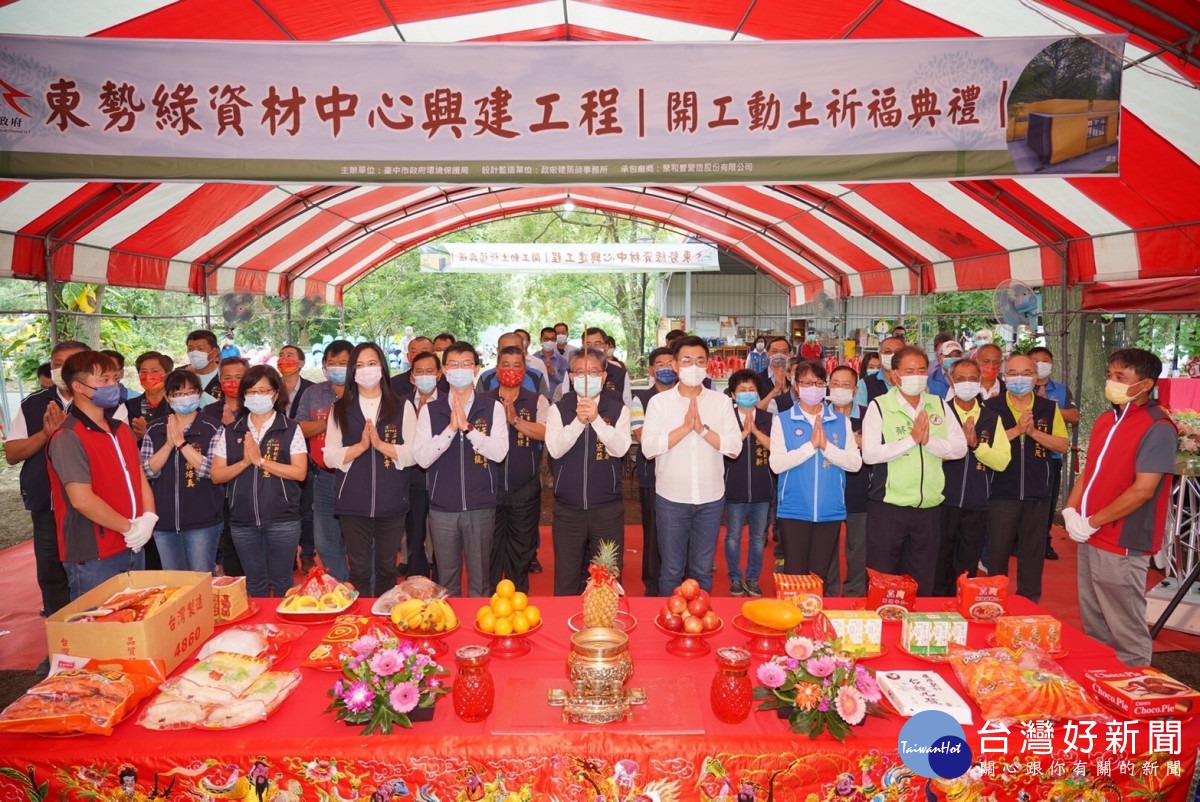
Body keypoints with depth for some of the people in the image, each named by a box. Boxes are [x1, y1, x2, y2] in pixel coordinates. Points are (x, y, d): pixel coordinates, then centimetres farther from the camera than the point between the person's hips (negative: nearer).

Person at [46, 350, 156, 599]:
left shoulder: (121, 429, 13)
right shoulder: (67, 438, -14)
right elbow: (82, 500, -20)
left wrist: (148, 519, -2)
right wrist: (129, 528, -13)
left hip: (134, 548, 8)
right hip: (93, 559, -8)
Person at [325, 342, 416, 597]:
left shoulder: (402, 407, 4)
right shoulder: (340, 409, 7)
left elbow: (414, 454, -3)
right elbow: (329, 457, 0)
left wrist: (380, 444, -16)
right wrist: (361, 446, -15)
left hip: (392, 503, 0)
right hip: (353, 504, 0)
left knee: (387, 570, 11)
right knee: (359, 571, 6)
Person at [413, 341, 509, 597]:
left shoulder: (493, 408, 1)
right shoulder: (430, 410, 3)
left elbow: (500, 452, -11)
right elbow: (422, 458, -6)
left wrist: (467, 427, -19)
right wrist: (450, 429, -16)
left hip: (481, 507, -1)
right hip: (442, 507, 1)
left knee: (480, 581, 9)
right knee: (446, 582, 12)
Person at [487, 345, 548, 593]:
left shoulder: (537, 401, 3)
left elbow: (546, 433, -13)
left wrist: (515, 419, -22)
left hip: (525, 489, 0)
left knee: (521, 549, 10)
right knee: (489, 547, 9)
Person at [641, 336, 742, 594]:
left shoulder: (721, 401, 3)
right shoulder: (659, 401, -1)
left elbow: (735, 447, -6)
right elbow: (649, 448, -12)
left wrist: (702, 428, -17)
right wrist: (685, 427, -18)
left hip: (711, 498, 1)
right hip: (671, 498, -1)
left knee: (703, 570, 13)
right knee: (671, 570, 9)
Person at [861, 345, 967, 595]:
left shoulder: (939, 406, 8)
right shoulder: (878, 406, -4)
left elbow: (960, 448, 0)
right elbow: (869, 454, -16)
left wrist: (929, 440, -16)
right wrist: (911, 439, -18)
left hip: (929, 507, 4)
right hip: (888, 507, -4)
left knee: (922, 585, 13)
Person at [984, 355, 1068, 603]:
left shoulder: (1050, 408, 7)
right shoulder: (991, 407, 0)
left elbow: (1062, 445, 0)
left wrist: (1033, 432, -13)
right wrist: (1017, 430, -17)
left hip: (1037, 494, 2)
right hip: (1001, 492, -2)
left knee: (1033, 552, 10)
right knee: (997, 553, 6)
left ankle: (1028, 604, 23)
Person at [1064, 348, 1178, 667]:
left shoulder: (1157, 427, -14)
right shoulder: (1105, 420, 11)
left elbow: (1143, 490, -20)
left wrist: (1091, 522, -15)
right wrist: (1070, 512, 1)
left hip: (1121, 546, -8)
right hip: (1090, 540, 8)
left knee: (1127, 635, 1)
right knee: (1093, 627, 19)